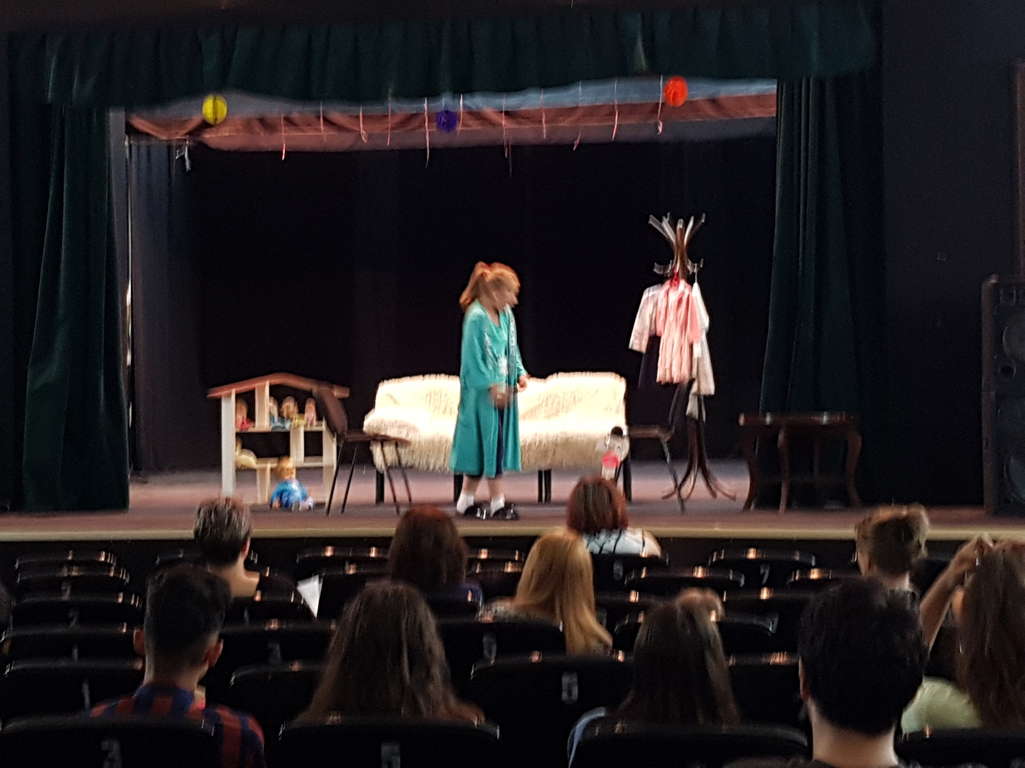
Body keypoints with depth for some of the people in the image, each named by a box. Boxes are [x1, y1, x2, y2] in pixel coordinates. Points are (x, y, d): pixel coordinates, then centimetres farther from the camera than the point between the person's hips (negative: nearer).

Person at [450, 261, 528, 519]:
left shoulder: (506, 315, 8)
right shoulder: (476, 317, -17)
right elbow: (472, 359, -17)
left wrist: (520, 373, 2)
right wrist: (491, 385, -20)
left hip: (503, 390, 8)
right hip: (482, 392, -8)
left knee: (498, 444, 10)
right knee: (488, 442, -3)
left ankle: (467, 500, 19)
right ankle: (497, 502, 4)